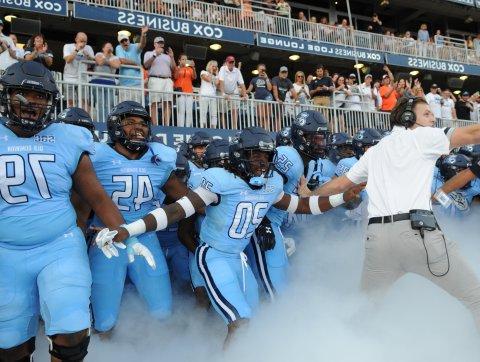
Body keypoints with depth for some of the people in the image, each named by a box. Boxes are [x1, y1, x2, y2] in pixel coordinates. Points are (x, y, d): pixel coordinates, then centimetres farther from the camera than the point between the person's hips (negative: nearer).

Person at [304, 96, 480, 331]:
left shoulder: (374, 151, 24)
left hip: (377, 236, 6)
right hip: (417, 231, -6)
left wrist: (310, 196, 45)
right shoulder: (421, 136, 9)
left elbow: (338, 184, 30)